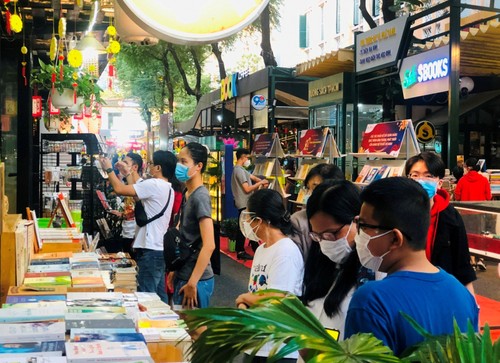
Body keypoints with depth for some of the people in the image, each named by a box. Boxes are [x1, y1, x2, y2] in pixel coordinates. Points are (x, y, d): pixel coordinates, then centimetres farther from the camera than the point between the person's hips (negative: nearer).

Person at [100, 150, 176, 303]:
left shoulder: (154, 185, -15)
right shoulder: (167, 188, 14)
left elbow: (119, 189, -14)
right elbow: (138, 196, 22)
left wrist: (108, 169, 2)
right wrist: (128, 174, 26)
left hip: (150, 250, -10)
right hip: (159, 248, 10)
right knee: (159, 297, 14)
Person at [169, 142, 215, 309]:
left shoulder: (200, 197, -18)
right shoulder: (187, 194, 8)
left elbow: (209, 245, -25)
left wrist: (192, 283, -23)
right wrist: (175, 270, 17)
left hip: (196, 280, -8)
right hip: (182, 276, 8)